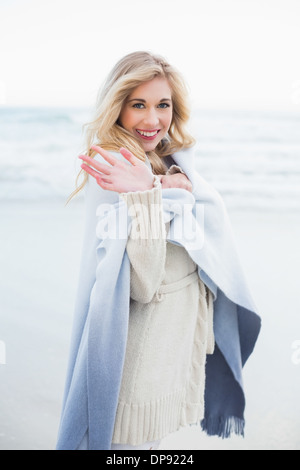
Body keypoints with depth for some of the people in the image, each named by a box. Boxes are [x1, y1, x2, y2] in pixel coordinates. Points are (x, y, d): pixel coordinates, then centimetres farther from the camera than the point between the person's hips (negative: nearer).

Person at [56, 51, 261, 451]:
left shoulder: (174, 161, 2)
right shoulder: (111, 176, -21)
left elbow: (216, 232, -5)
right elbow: (143, 286, -26)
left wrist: (185, 188, -21)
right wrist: (145, 196, -36)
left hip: (184, 333, 7)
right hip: (141, 343, -7)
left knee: (155, 431, 23)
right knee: (132, 438, 12)